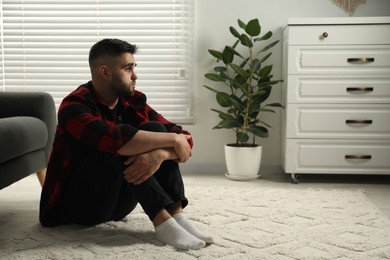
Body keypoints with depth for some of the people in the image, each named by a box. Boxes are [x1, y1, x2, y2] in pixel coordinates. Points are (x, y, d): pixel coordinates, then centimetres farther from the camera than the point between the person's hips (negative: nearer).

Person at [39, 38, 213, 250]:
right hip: (79, 203, -5)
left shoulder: (133, 102, -1)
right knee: (118, 146, -29)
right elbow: (115, 139, -39)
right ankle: (162, 222, -34)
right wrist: (172, 140, -29)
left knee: (154, 129, -14)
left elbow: (184, 139, -10)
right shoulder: (74, 106, -19)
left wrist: (159, 154, -33)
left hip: (116, 202, 5)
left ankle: (176, 215, -25)